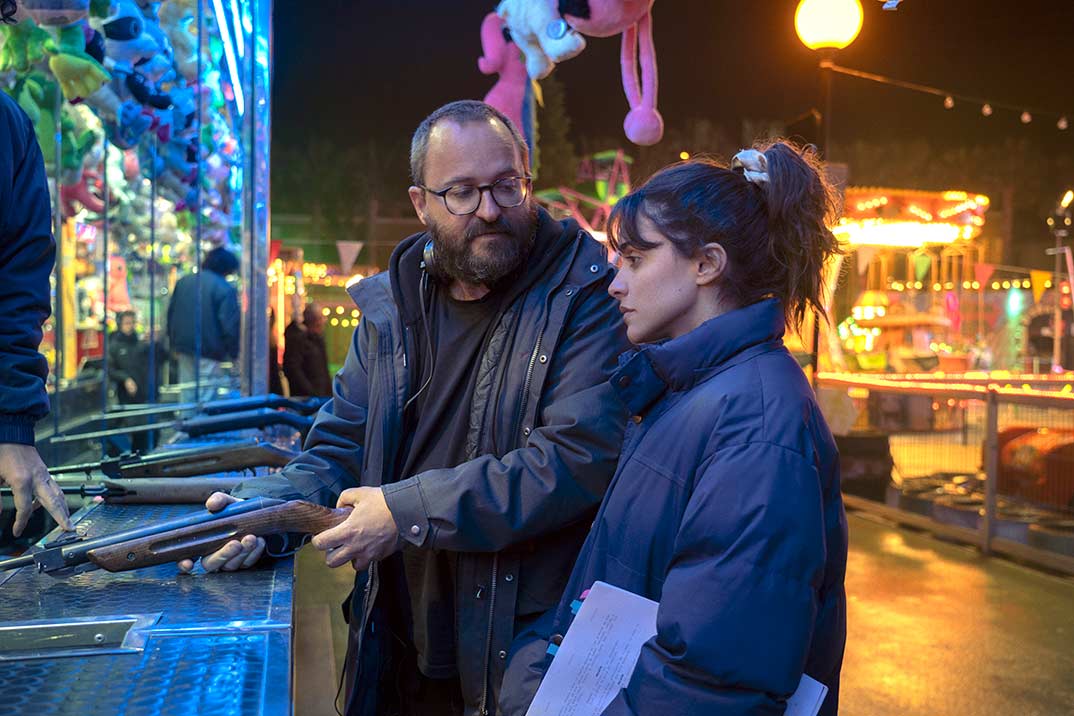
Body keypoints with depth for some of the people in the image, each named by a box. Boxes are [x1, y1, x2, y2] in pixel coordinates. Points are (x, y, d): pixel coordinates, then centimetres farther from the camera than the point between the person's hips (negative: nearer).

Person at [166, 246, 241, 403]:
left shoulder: (183, 281, 12)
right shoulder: (225, 289, -12)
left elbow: (171, 315, 16)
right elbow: (230, 325, -16)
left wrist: (174, 344, 22)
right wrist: (234, 353, -5)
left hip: (184, 347, 7)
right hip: (209, 350, -7)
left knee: (187, 394, 14)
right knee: (206, 395, -4)